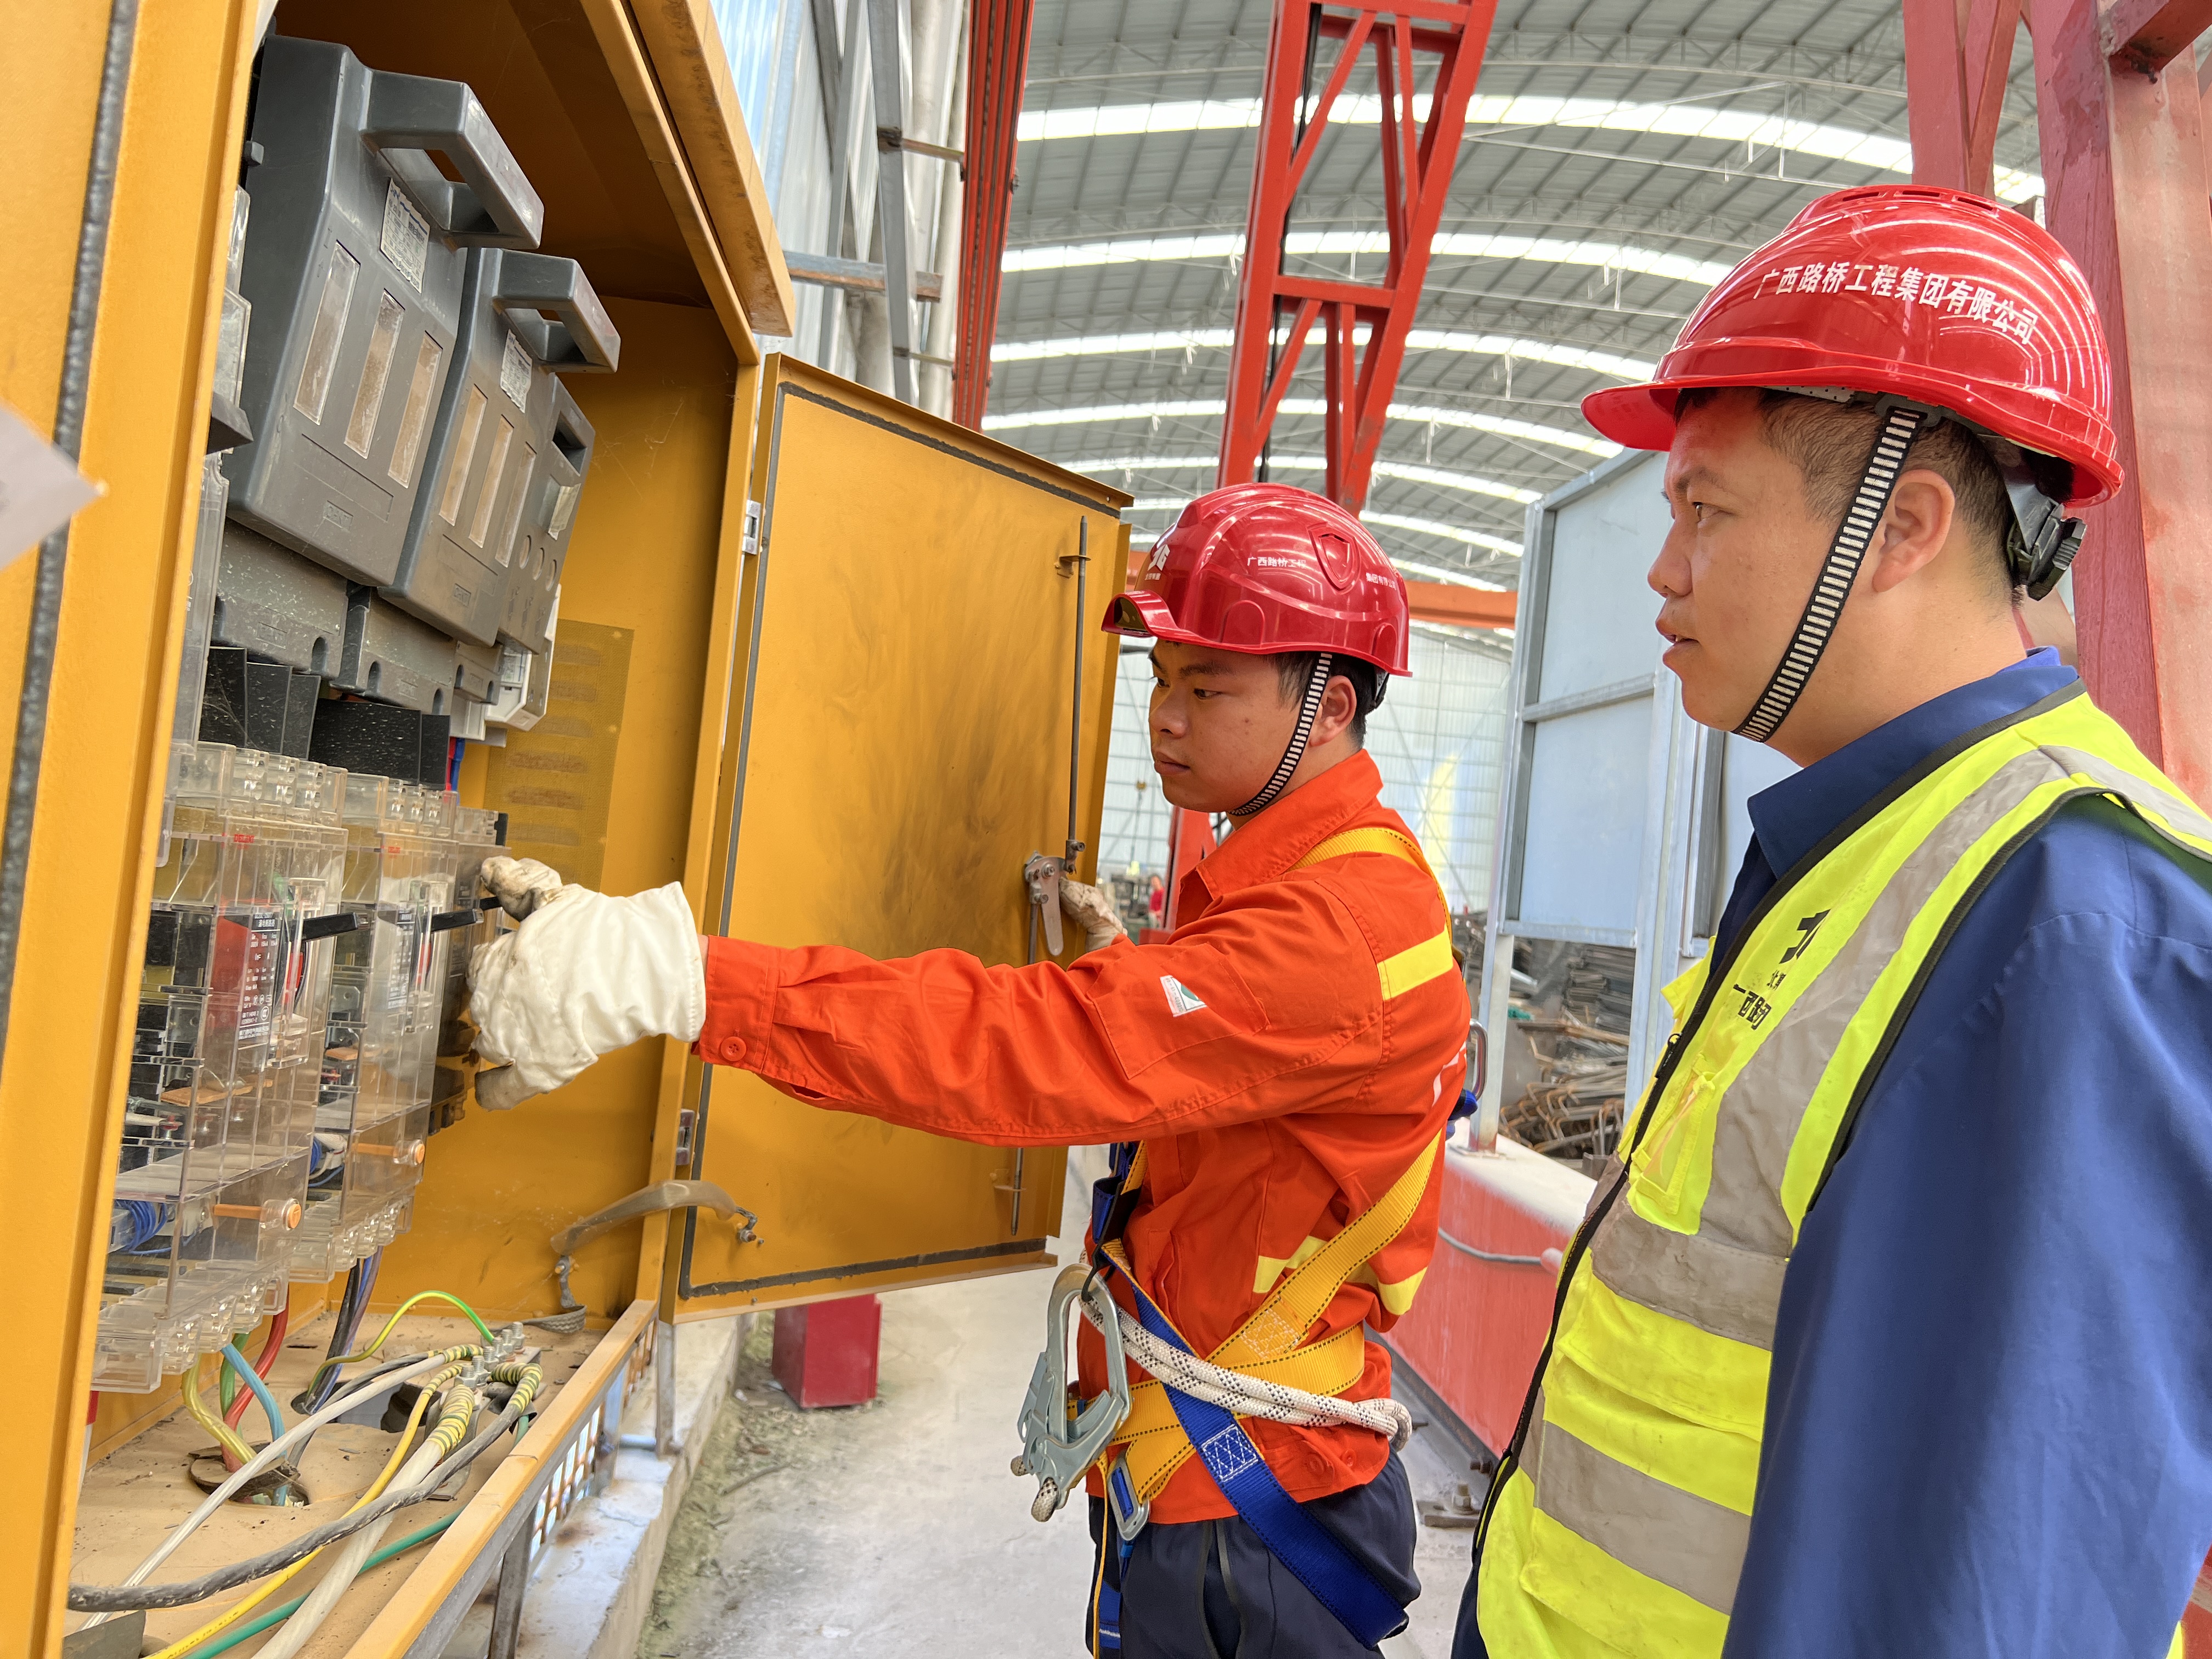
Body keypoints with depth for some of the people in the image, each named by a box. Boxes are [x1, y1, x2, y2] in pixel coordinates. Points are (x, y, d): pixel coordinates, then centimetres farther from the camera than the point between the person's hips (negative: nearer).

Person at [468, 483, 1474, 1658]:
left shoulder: (1336, 931, -26)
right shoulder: (1304, 881, 8)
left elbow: (1029, 1044, -36)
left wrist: (671, 974, -40)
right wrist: (1128, 976, 1)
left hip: (1242, 1518, -9)